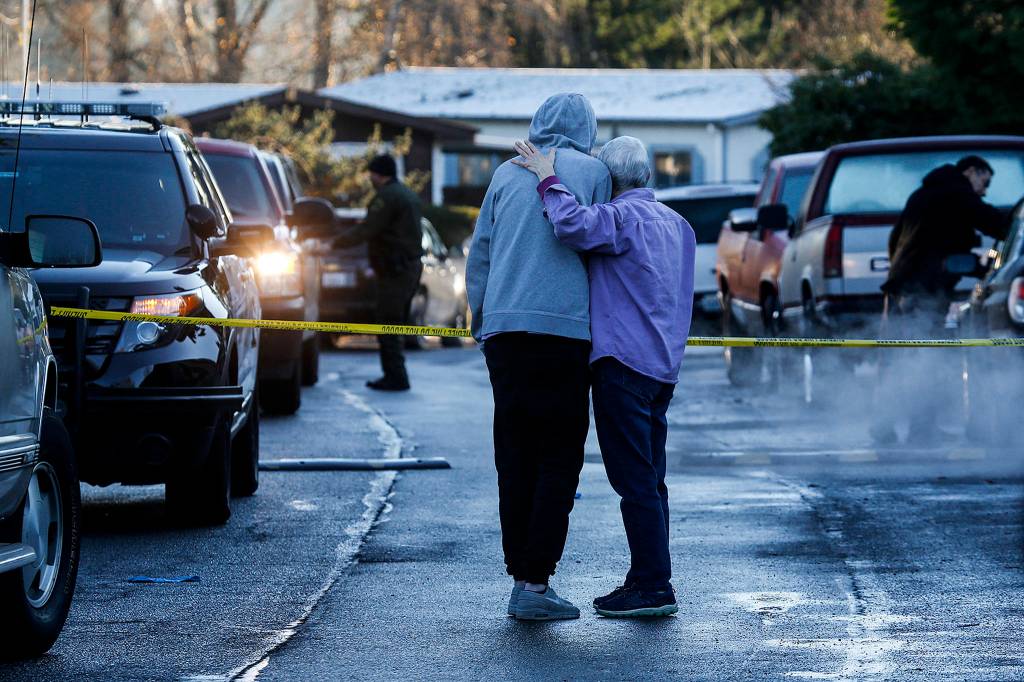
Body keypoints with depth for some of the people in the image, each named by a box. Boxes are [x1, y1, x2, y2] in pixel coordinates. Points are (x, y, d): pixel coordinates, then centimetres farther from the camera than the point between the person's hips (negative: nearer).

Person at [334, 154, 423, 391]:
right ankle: (395, 376, 16)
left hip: (395, 271, -10)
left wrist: (335, 243, -9)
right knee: (397, 325, 14)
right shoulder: (409, 195, 19)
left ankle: (396, 377, -9)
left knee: (388, 325, -7)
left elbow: (366, 230, -17)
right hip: (412, 264, 10)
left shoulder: (387, 196, -13)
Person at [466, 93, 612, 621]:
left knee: (515, 458, 9)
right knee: (558, 459, -1)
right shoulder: (592, 172, 5)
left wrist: (480, 318, 23)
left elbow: (478, 254, 15)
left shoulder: (507, 174, 15)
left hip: (503, 328, 4)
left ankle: (521, 578, 9)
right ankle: (536, 582, -7)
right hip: (565, 328, -4)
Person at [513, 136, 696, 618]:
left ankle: (652, 585, -9)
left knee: (634, 481, -8)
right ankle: (652, 581, 14)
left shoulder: (623, 216, -10)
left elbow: (574, 226, -29)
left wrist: (548, 179, -17)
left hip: (624, 361, -9)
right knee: (649, 481, 12)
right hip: (664, 366, 9)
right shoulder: (677, 224, 18)